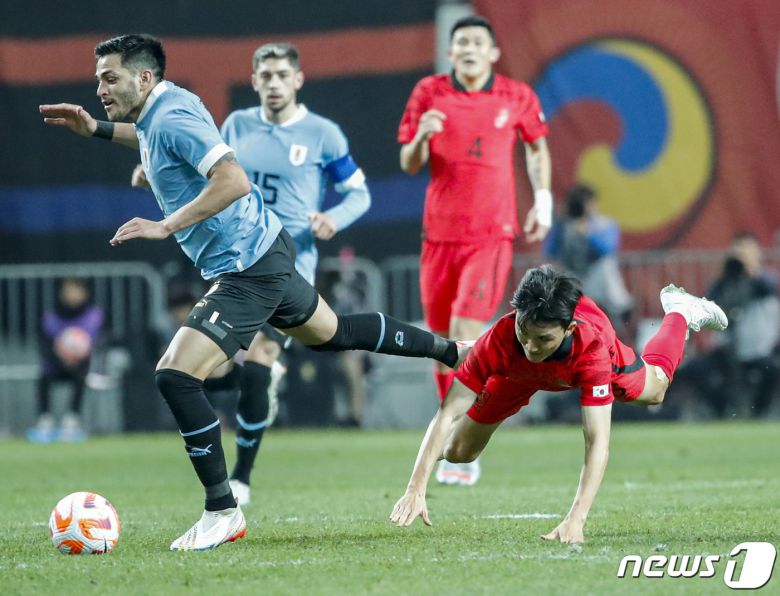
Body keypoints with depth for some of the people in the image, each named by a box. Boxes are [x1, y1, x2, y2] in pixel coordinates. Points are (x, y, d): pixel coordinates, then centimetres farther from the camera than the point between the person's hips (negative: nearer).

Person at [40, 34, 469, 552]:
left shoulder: (173, 117, -21)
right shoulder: (160, 112, 8)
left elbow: (234, 180, -31)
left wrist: (166, 226, -28)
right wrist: (96, 128, 21)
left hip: (247, 270, -11)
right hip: (266, 252, 11)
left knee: (175, 376, -17)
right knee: (332, 333, 29)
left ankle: (222, 513, -11)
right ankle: (449, 350, 45)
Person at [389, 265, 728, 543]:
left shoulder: (591, 346, -49)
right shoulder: (500, 340, -47)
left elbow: (597, 443, -53)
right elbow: (447, 414, -47)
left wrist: (575, 520, -65)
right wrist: (416, 490, -58)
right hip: (519, 372, 1)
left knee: (653, 390, 24)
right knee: (458, 452, 2)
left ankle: (680, 312, 55)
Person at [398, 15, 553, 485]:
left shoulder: (517, 98, 2)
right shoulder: (430, 93, 3)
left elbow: (538, 147, 19)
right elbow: (409, 165, 5)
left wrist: (543, 200, 9)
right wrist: (422, 136, -15)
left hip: (493, 233, -3)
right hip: (441, 231, 3)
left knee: (465, 329, -17)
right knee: (442, 338, 5)